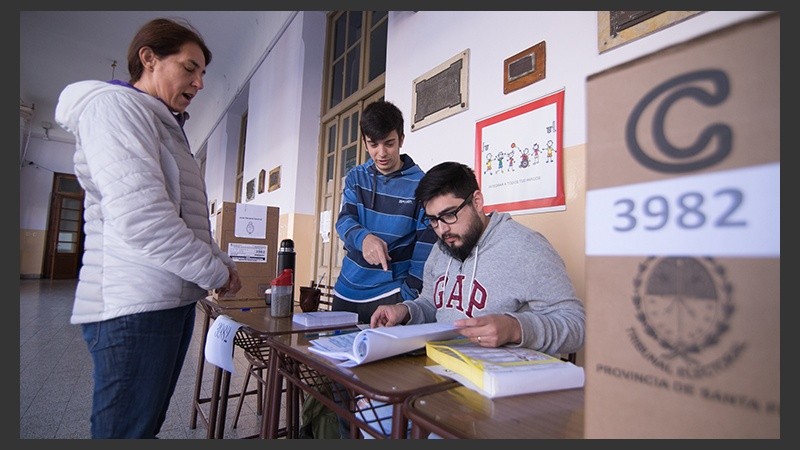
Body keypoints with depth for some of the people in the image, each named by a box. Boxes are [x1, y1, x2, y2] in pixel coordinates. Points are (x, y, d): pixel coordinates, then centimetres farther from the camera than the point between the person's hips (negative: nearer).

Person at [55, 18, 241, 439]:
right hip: (134, 305, -9)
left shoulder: (165, 126, 22)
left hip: (172, 299, 9)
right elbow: (140, 215, -21)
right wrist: (214, 272, -12)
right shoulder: (115, 105, -8)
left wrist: (219, 260, 7)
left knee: (147, 424, 17)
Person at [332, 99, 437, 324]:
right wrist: (363, 238, -30)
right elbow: (344, 221, -7)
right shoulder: (356, 177, 4)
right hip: (346, 289, 4)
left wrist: (407, 298, -14)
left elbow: (425, 249, -9)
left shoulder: (420, 185, -10)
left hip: (389, 292, -4)